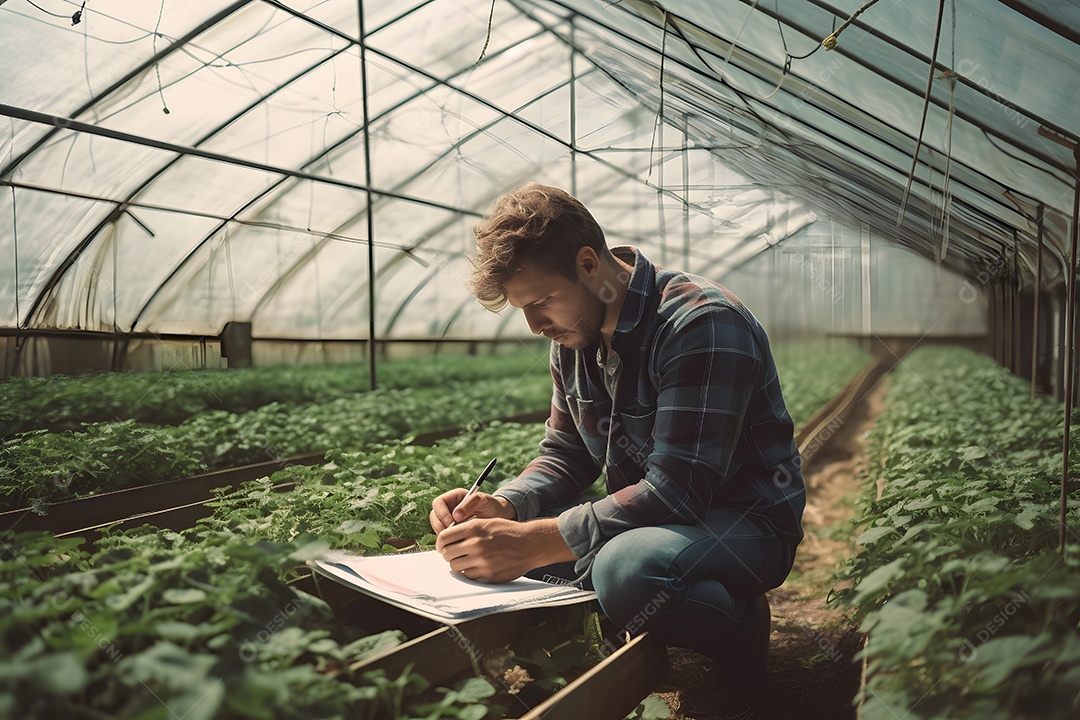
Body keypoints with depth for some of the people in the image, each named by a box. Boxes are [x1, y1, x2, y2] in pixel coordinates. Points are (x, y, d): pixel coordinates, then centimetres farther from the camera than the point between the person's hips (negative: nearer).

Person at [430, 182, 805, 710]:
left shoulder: (701, 324, -25)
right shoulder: (573, 339, 2)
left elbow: (677, 490, -31)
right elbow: (565, 455, 9)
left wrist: (532, 543, -34)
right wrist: (503, 506, -13)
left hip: (745, 522, -7)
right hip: (647, 517, 8)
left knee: (628, 569, -39)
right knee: (493, 540, -10)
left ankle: (739, 627, -6)